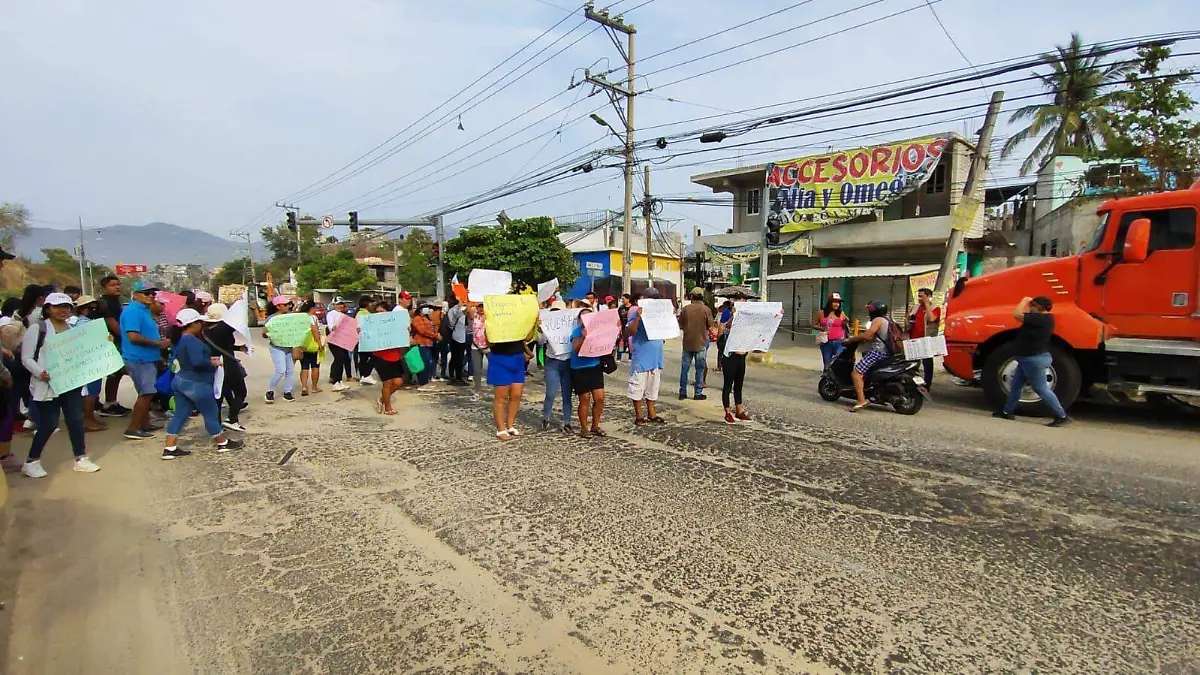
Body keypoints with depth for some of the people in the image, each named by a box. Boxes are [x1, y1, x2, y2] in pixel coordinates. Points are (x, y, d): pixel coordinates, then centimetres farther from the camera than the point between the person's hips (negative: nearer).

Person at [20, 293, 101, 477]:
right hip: (47, 385, -5)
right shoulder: (37, 328, -4)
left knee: (76, 420, 6)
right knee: (49, 424, -2)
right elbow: (26, 358, -7)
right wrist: (40, 373, -23)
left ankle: (81, 459, 13)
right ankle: (31, 462, 16)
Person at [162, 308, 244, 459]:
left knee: (180, 415, 11)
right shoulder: (192, 340, -22)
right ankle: (223, 443, 17)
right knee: (211, 414, 4)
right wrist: (212, 363, -15)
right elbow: (197, 362, -32)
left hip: (181, 381, 10)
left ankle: (169, 449, 11)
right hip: (196, 384, -10)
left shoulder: (180, 340, 11)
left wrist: (208, 359, 11)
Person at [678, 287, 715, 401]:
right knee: (700, 368, 7)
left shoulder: (685, 309, -4)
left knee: (685, 367, 9)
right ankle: (698, 393, 10)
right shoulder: (706, 309, -8)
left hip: (687, 342, 2)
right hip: (701, 342, -2)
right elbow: (710, 327, -5)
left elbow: (680, 326, 2)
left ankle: (682, 392, 12)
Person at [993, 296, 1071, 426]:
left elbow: (1017, 314, -24)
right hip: (1029, 359, 11)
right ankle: (1008, 412, 23)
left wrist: (1024, 301, -10)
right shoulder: (1043, 317, 8)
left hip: (1034, 359, -11)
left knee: (1041, 389, -4)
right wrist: (1027, 303, 11)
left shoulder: (1040, 318, -22)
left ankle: (1062, 417, 4)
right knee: (1015, 385, 16)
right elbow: (1024, 315, 21)